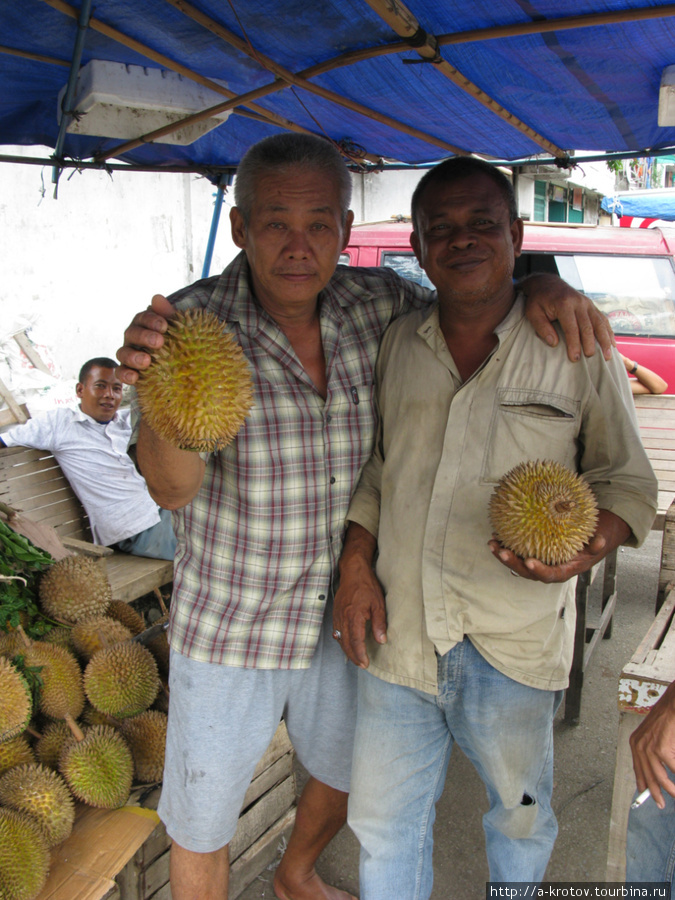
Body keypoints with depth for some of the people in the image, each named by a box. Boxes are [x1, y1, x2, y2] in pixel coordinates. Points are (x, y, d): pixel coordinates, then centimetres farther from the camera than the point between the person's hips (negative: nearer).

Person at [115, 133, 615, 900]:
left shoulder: (375, 303, -12)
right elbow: (171, 487, -33)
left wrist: (543, 287, -21)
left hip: (340, 612, 4)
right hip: (231, 622, -4)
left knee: (347, 775, 27)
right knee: (202, 821, 15)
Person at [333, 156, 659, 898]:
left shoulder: (575, 350, -5)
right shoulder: (395, 344, 4)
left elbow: (627, 481, 0)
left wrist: (590, 545, -20)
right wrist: (355, 565, 2)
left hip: (513, 648, -2)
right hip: (398, 634, 3)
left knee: (519, 816, 22)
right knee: (384, 823, 17)